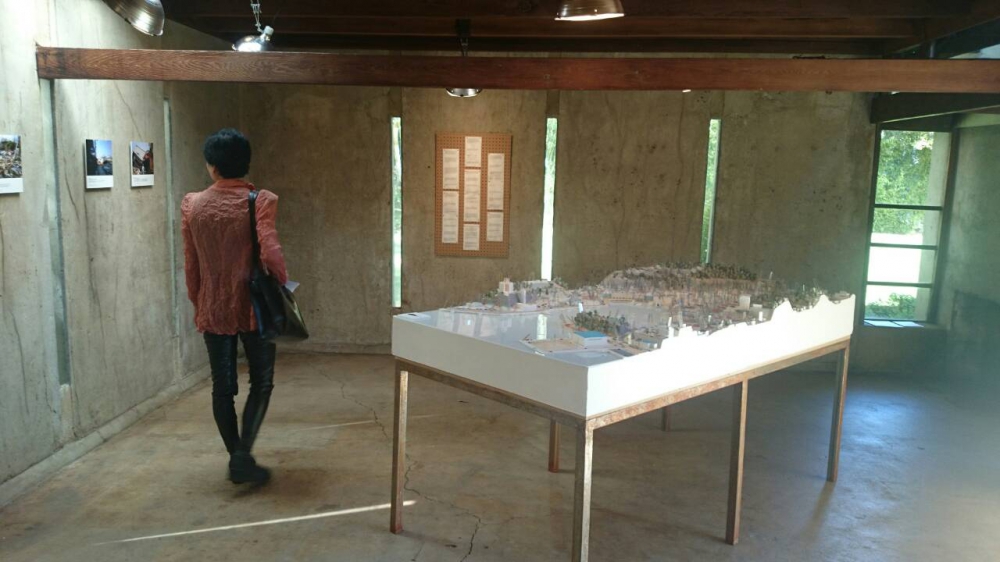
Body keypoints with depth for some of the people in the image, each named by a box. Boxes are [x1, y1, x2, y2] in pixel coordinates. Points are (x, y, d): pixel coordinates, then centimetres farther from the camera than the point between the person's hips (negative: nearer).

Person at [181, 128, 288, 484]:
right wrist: (283, 286, -4)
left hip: (213, 310, 3)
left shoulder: (192, 205, 0)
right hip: (254, 308, -3)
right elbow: (270, 254, -22)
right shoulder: (260, 201, -11)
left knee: (222, 387, 13)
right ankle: (242, 455, 0)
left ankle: (236, 457, 22)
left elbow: (190, 265, 4)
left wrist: (198, 303, 17)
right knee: (261, 383, 11)